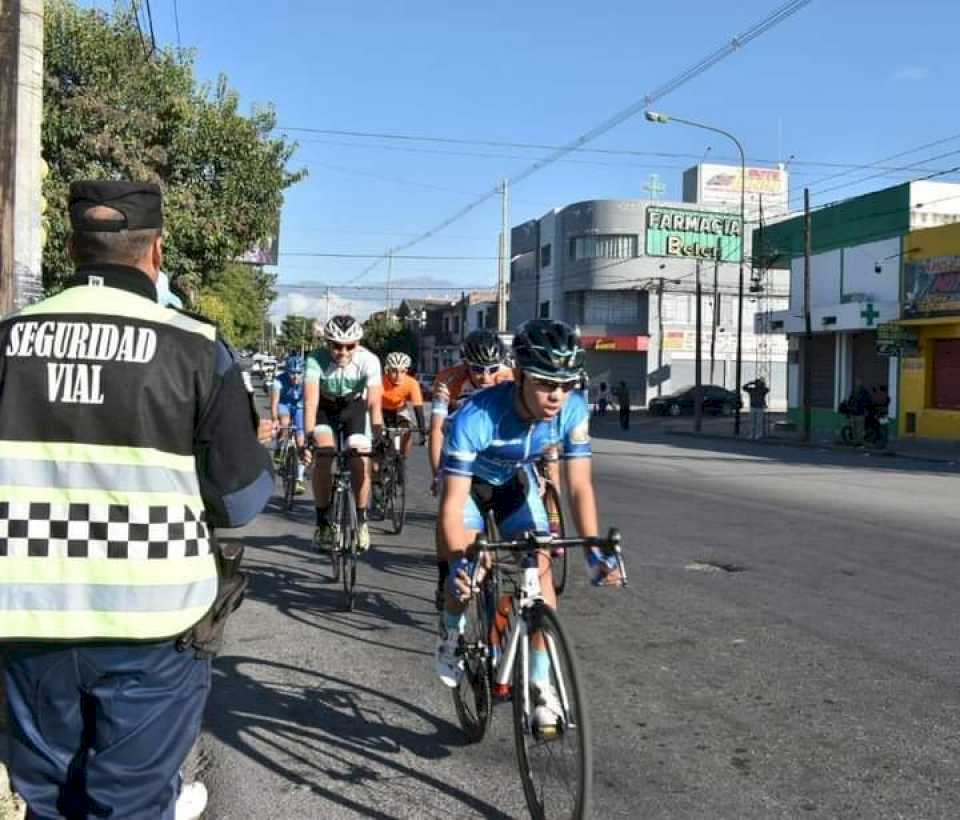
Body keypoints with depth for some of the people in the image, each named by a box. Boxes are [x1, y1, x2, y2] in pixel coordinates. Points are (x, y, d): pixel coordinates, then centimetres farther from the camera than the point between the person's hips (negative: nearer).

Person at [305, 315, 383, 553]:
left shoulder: (368, 360, -30)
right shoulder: (317, 359, -30)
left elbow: (374, 403, -35)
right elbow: (310, 400, -38)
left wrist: (379, 435, -46)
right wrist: (309, 436, -49)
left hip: (355, 406, 0)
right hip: (325, 406, 0)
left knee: (361, 462, -14)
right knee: (323, 456, -21)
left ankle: (361, 520, 7)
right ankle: (322, 521, -5)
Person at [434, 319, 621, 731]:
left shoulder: (573, 410, -30)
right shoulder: (476, 416, -41)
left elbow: (579, 486, -24)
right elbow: (453, 503, -41)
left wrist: (594, 550, -36)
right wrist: (459, 561, -56)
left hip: (515, 481, 3)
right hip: (469, 481, -3)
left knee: (540, 566, -12)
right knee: (467, 571, -19)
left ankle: (541, 686, -3)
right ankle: (451, 635, 16)